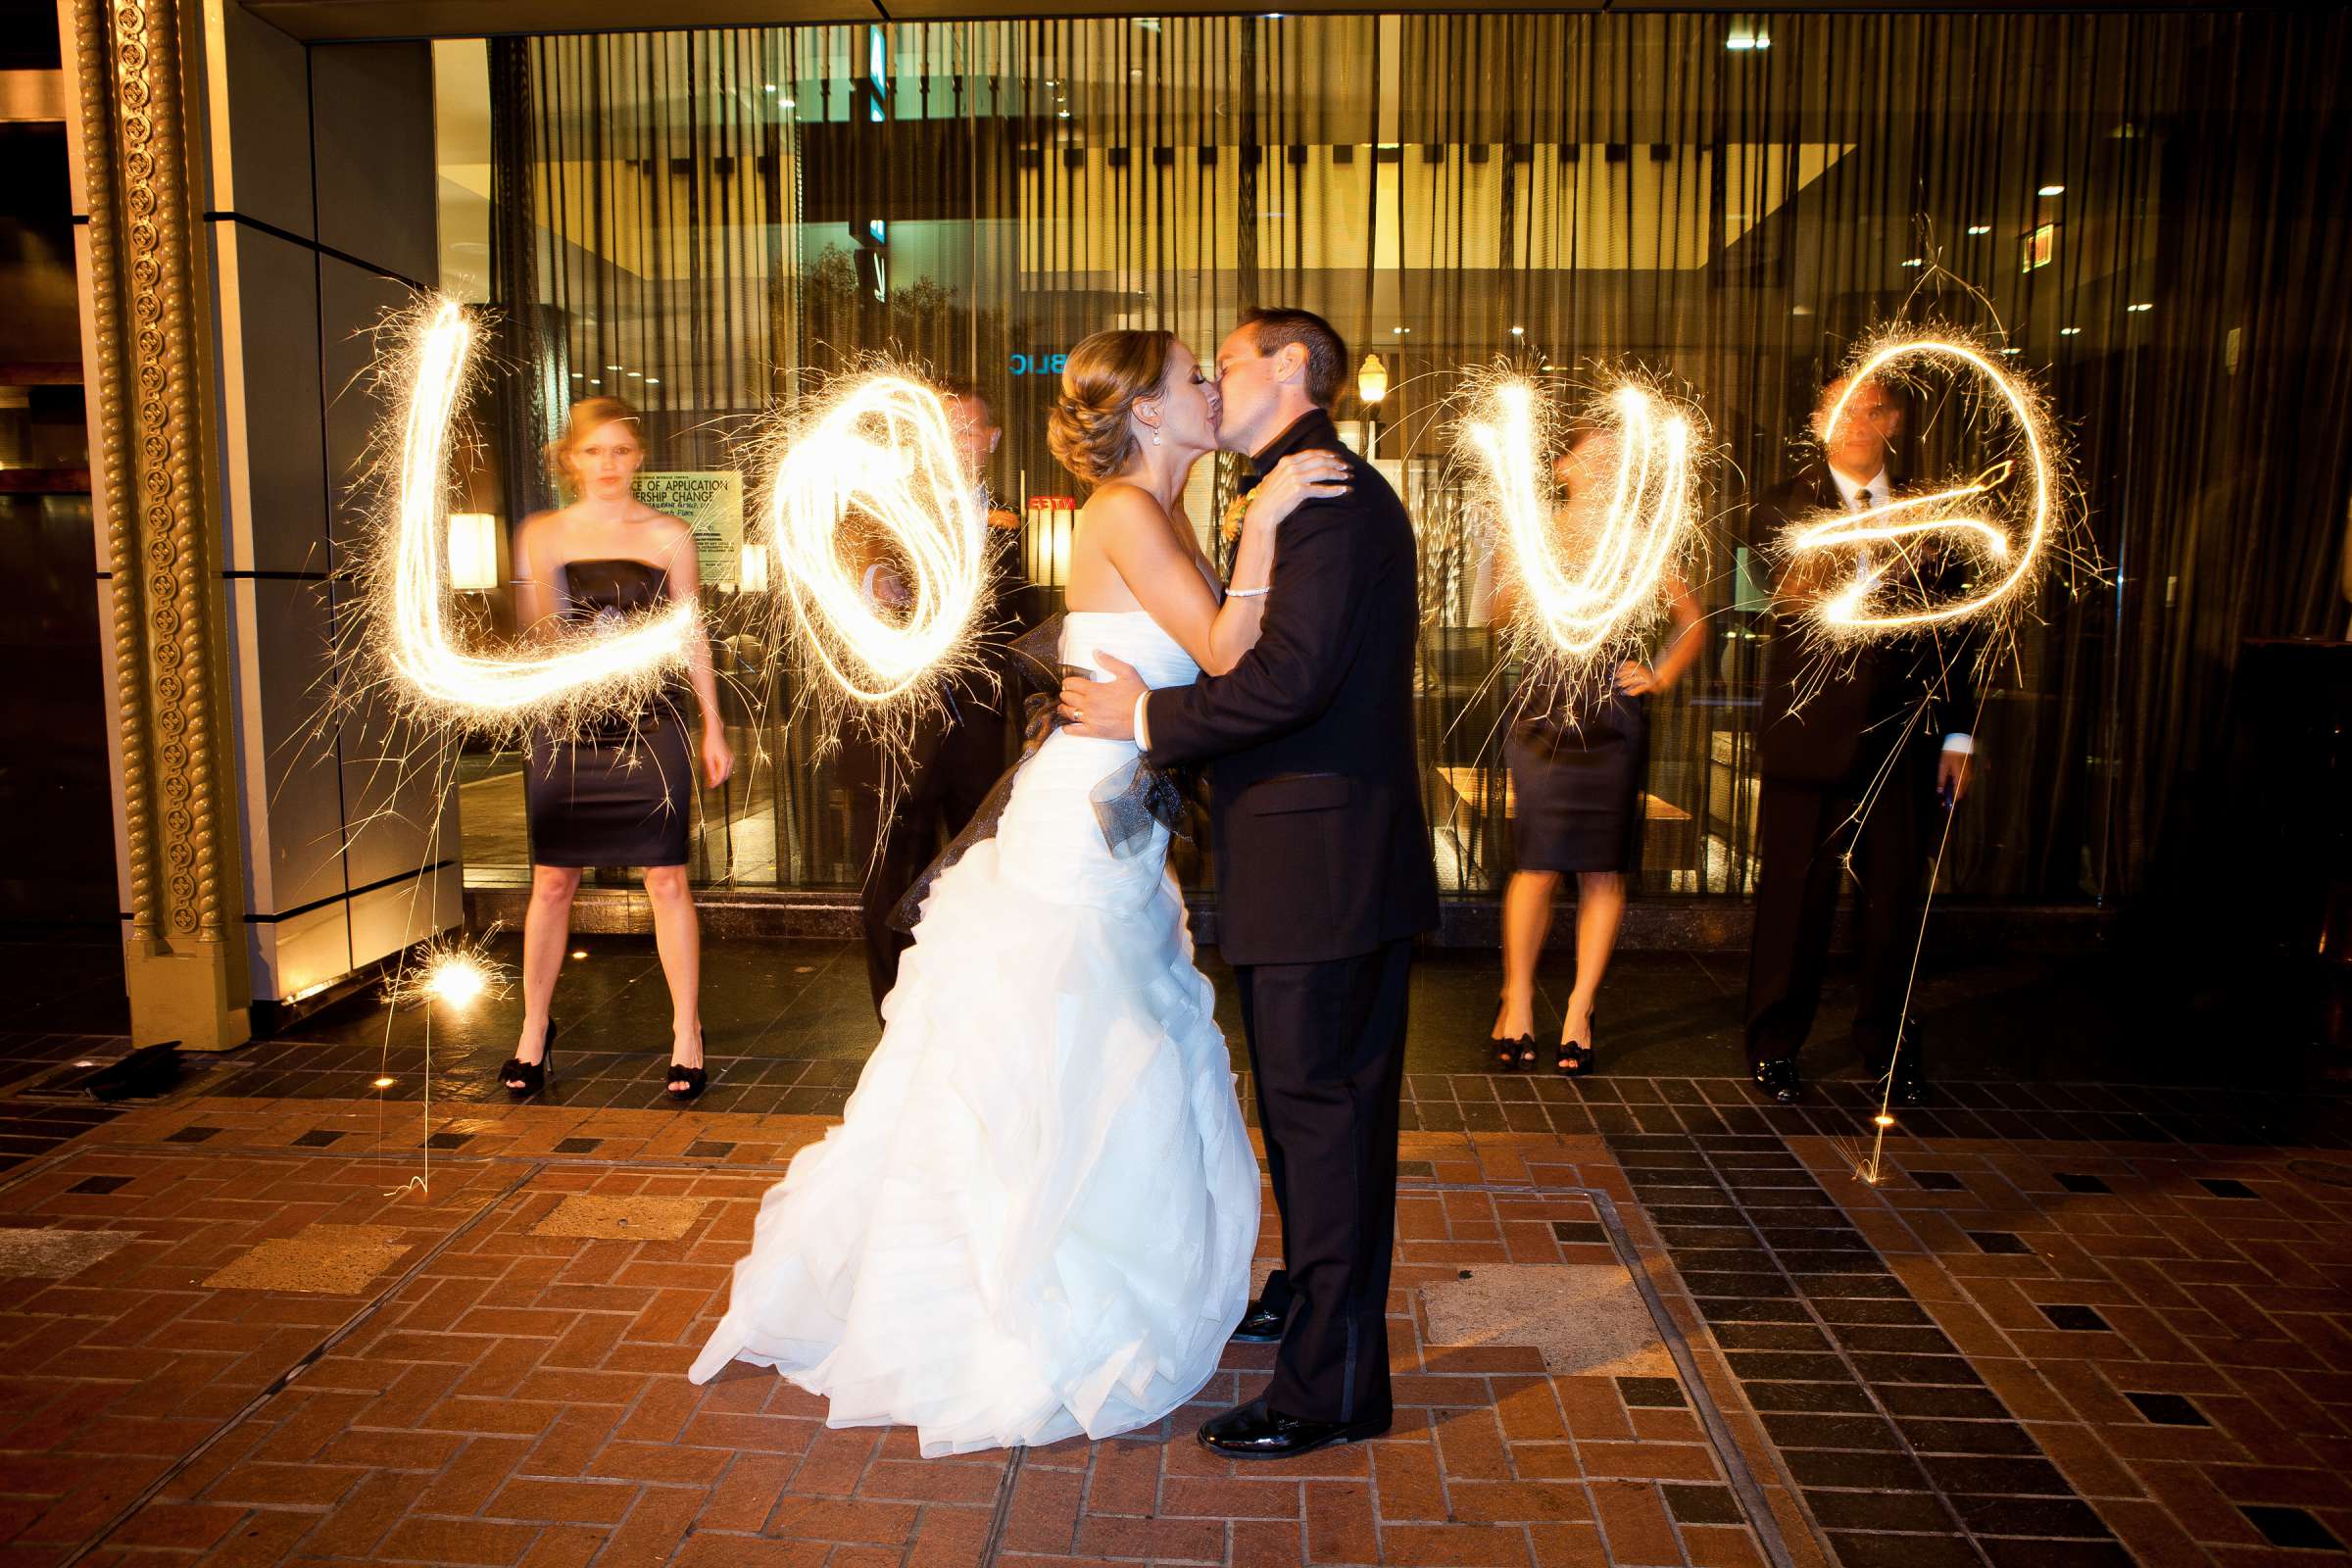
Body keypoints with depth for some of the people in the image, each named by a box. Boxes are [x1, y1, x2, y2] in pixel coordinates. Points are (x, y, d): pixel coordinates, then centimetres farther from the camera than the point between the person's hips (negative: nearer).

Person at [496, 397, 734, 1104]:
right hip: (565, 726, 1)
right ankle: (534, 1029, 23)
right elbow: (534, 635, 5)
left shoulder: (668, 535, 4)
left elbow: (690, 633, 7)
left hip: (650, 725, -1)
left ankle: (687, 1034, 11)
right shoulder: (543, 533, 6)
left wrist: (714, 727, 5)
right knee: (552, 882, 7)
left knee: (667, 881, 1)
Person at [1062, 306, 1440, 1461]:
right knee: (1304, 1100, 22)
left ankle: (1334, 1385, 12)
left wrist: (1150, 719, -15)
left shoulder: (1333, 492, -15)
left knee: (1324, 1112, -1)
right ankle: (1309, 1295, 41)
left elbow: (1294, 674, -25)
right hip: (1310, 858, 10)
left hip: (1325, 864, -10)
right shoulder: (1306, 492, 18)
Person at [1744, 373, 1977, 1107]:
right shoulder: (1785, 507, 2)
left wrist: (1957, 732, 8)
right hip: (1809, 734, -3)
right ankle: (1775, 1046, 17)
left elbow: (1952, 628, 12)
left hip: (1899, 737, 3)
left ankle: (1888, 1043, 26)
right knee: (1795, 894, 3)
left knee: (1894, 895, 9)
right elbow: (1791, 596, -17)